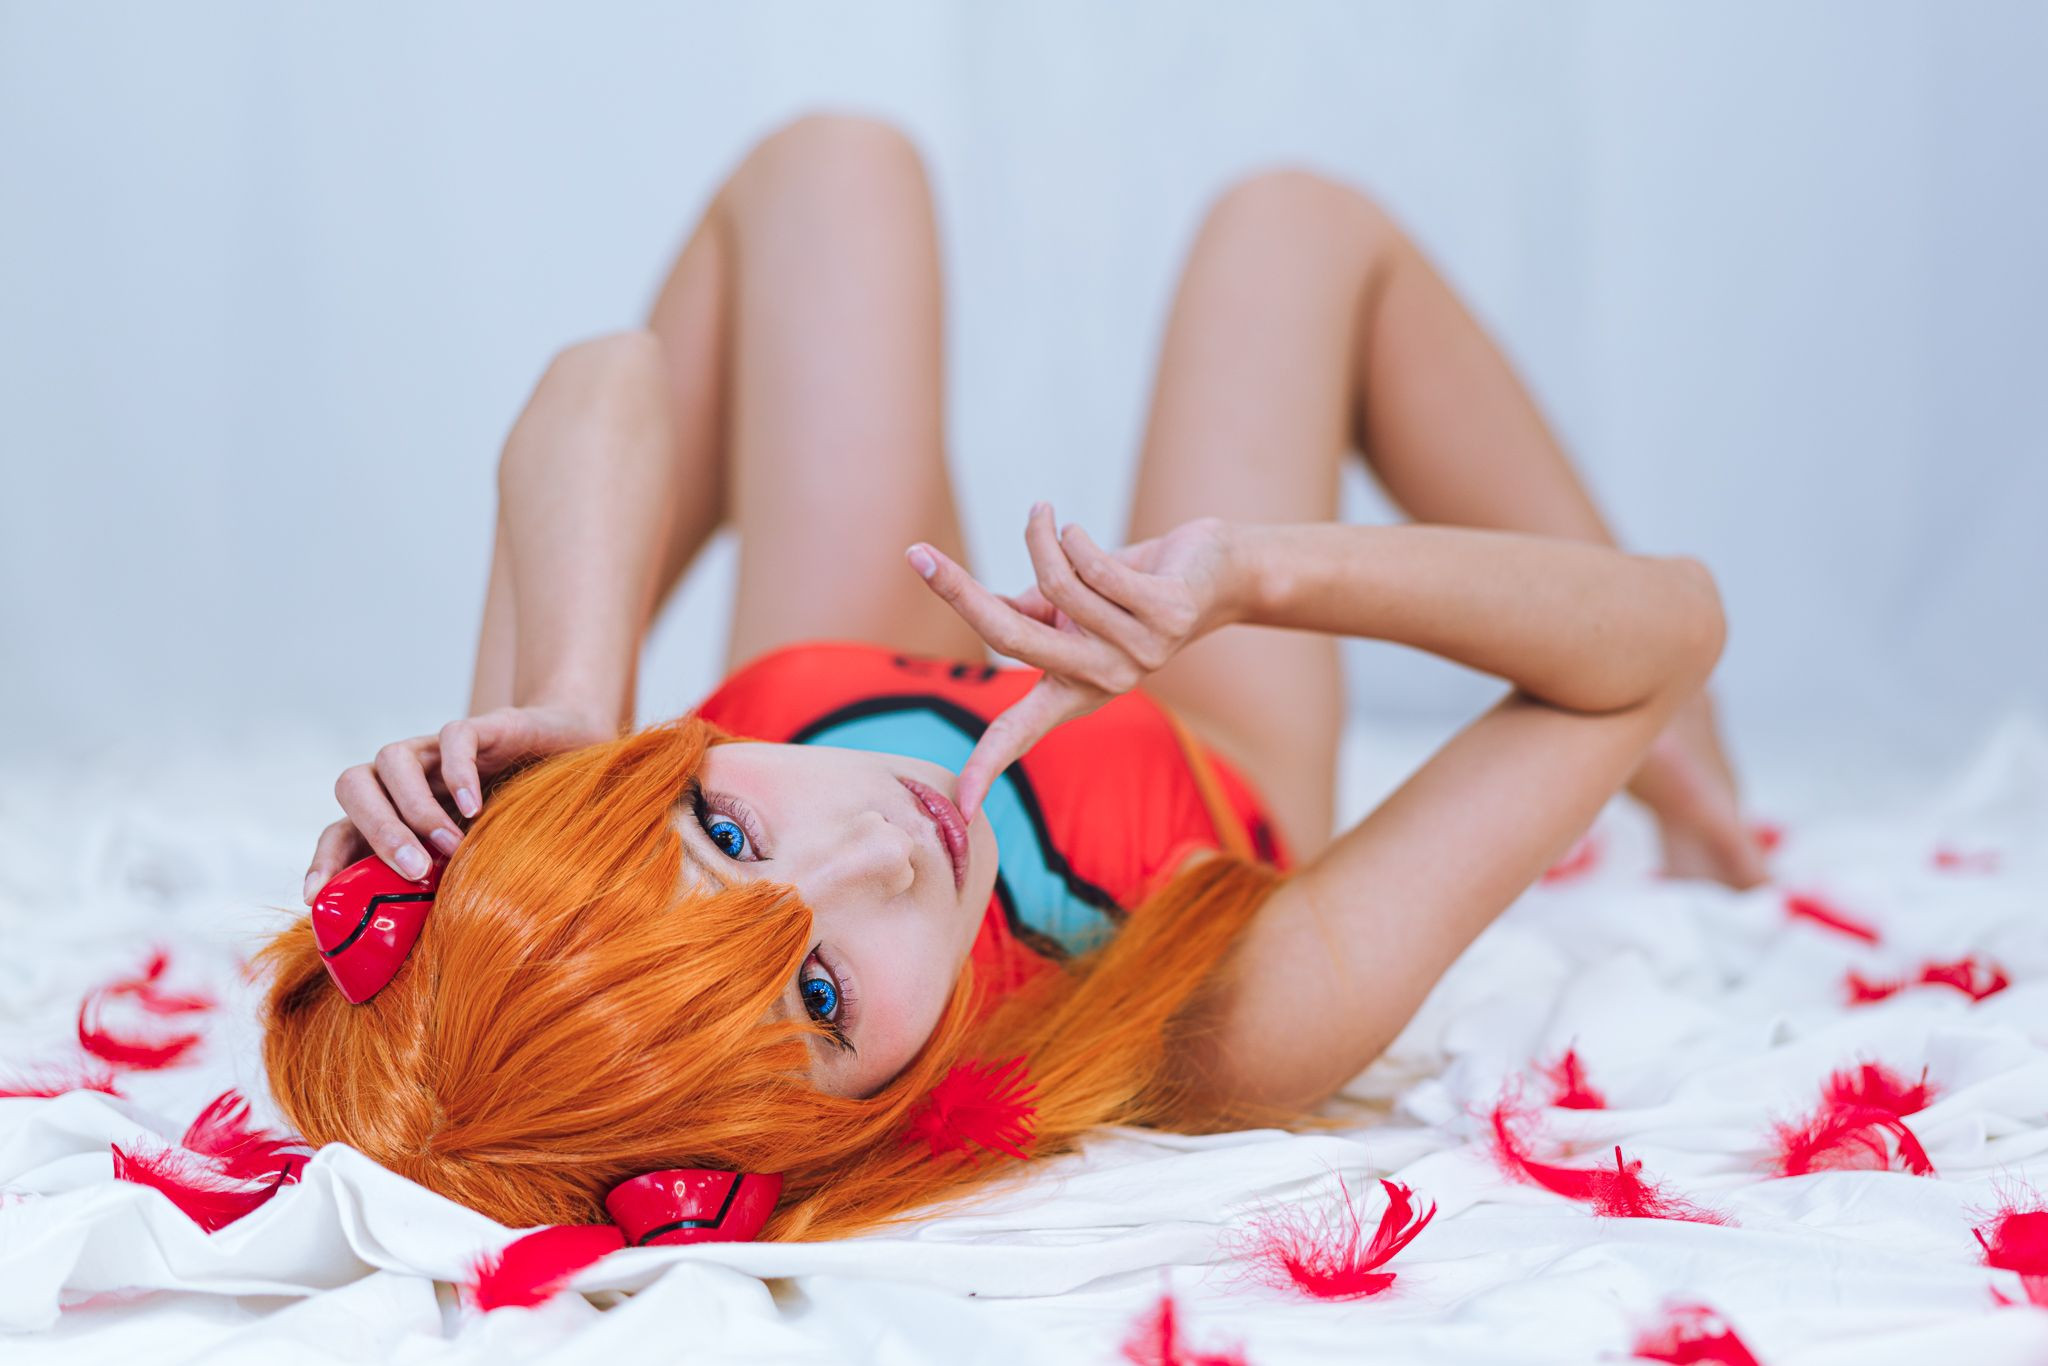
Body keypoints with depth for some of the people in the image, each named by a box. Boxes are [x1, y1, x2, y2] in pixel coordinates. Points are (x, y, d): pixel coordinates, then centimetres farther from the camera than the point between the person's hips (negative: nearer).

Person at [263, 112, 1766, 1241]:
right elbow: (1676, 614, -41)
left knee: (837, 163, 14)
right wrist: (1256, 576, -54)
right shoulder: (1242, 1037, -48)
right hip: (1214, 780, -2)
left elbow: (608, 388, -34)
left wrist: (570, 704, -52)